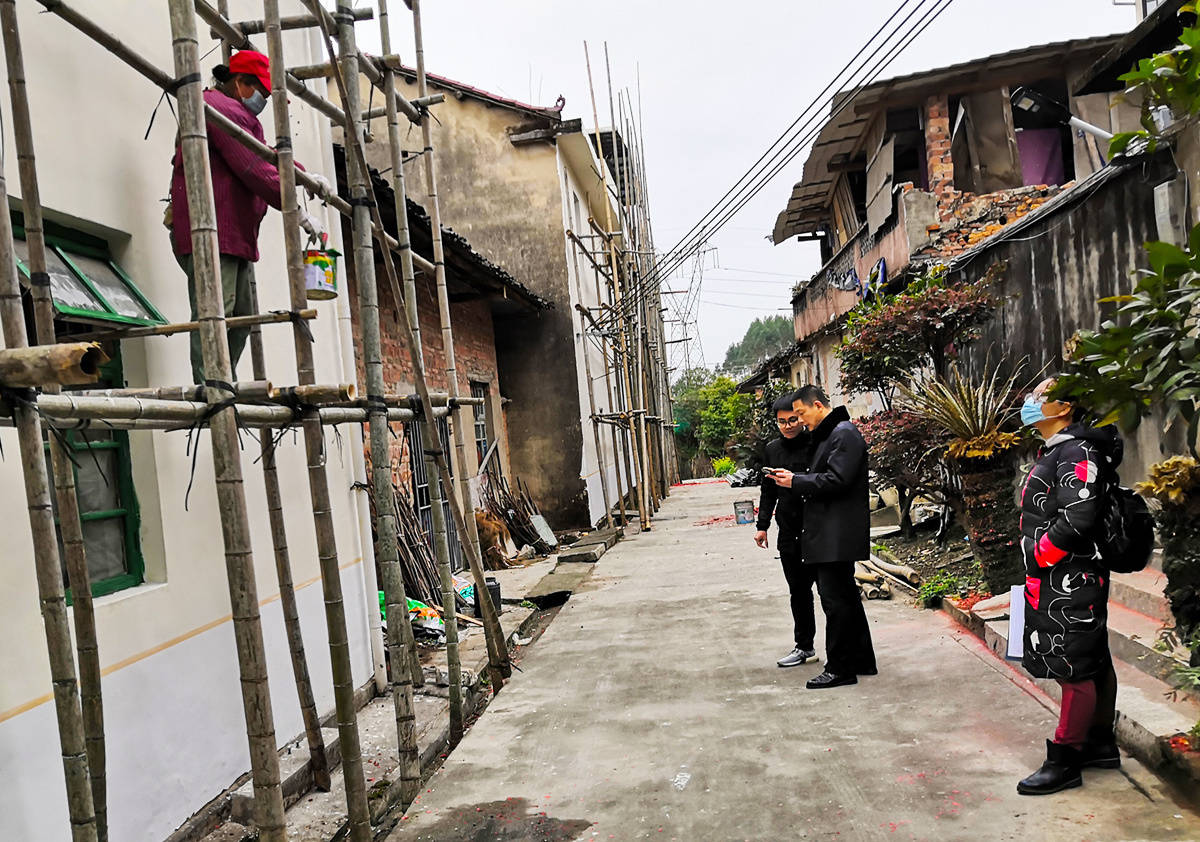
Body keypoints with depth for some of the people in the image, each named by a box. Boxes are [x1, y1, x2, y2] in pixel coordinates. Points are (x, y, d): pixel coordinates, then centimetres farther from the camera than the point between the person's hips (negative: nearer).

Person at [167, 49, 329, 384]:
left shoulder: (235, 113, 27)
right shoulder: (223, 108, -8)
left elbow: (264, 154, 31)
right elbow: (253, 168, -17)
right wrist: (297, 210, -16)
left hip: (235, 232, 11)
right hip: (211, 230, -11)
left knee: (240, 315, 11)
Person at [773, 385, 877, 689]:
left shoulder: (844, 434, -13)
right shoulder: (827, 434, 19)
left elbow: (836, 480, -21)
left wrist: (796, 481, -14)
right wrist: (795, 479, 8)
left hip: (837, 535, -11)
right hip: (832, 535, 11)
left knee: (836, 599, -5)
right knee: (845, 596, 17)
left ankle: (839, 669, 3)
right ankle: (862, 660, 27)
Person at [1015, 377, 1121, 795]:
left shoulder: (1076, 452, -18)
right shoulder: (1055, 450, 15)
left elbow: (1078, 518, -27)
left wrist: (1040, 557, -17)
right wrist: (1037, 562, 18)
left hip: (1069, 584, -11)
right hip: (1062, 582, 11)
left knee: (1075, 669, -2)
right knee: (1093, 663, 19)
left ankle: (1065, 761, 7)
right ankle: (1101, 743, 32)